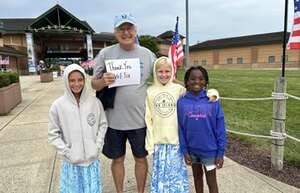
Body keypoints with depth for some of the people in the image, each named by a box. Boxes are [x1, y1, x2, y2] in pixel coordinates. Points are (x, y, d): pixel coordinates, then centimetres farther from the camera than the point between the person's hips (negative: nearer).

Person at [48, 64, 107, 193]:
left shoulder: (95, 102, -7)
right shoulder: (58, 106, -11)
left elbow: (103, 124, 3)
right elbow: (53, 134, -4)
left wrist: (97, 145, -4)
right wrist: (67, 152, -9)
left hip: (92, 160, 1)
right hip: (71, 162, -1)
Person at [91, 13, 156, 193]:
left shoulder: (148, 54, -1)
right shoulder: (105, 53, -3)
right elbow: (94, 84, 0)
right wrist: (103, 81, -22)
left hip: (140, 119, 0)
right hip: (114, 120, 0)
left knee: (141, 158, 17)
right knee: (118, 159, 17)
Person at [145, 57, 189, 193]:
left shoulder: (179, 89, -4)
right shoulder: (150, 91, -2)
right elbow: (148, 119, -1)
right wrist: (150, 142, -2)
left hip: (176, 140, 0)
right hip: (158, 140, 1)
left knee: (176, 172, 12)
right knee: (160, 172, 14)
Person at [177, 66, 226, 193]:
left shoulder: (213, 102, -13)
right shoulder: (181, 102, -9)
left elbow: (220, 128, -9)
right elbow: (180, 129, -3)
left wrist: (220, 152, -8)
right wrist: (184, 150, -3)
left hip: (209, 149, -2)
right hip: (192, 149, 2)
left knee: (211, 182, 14)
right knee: (197, 176, 24)